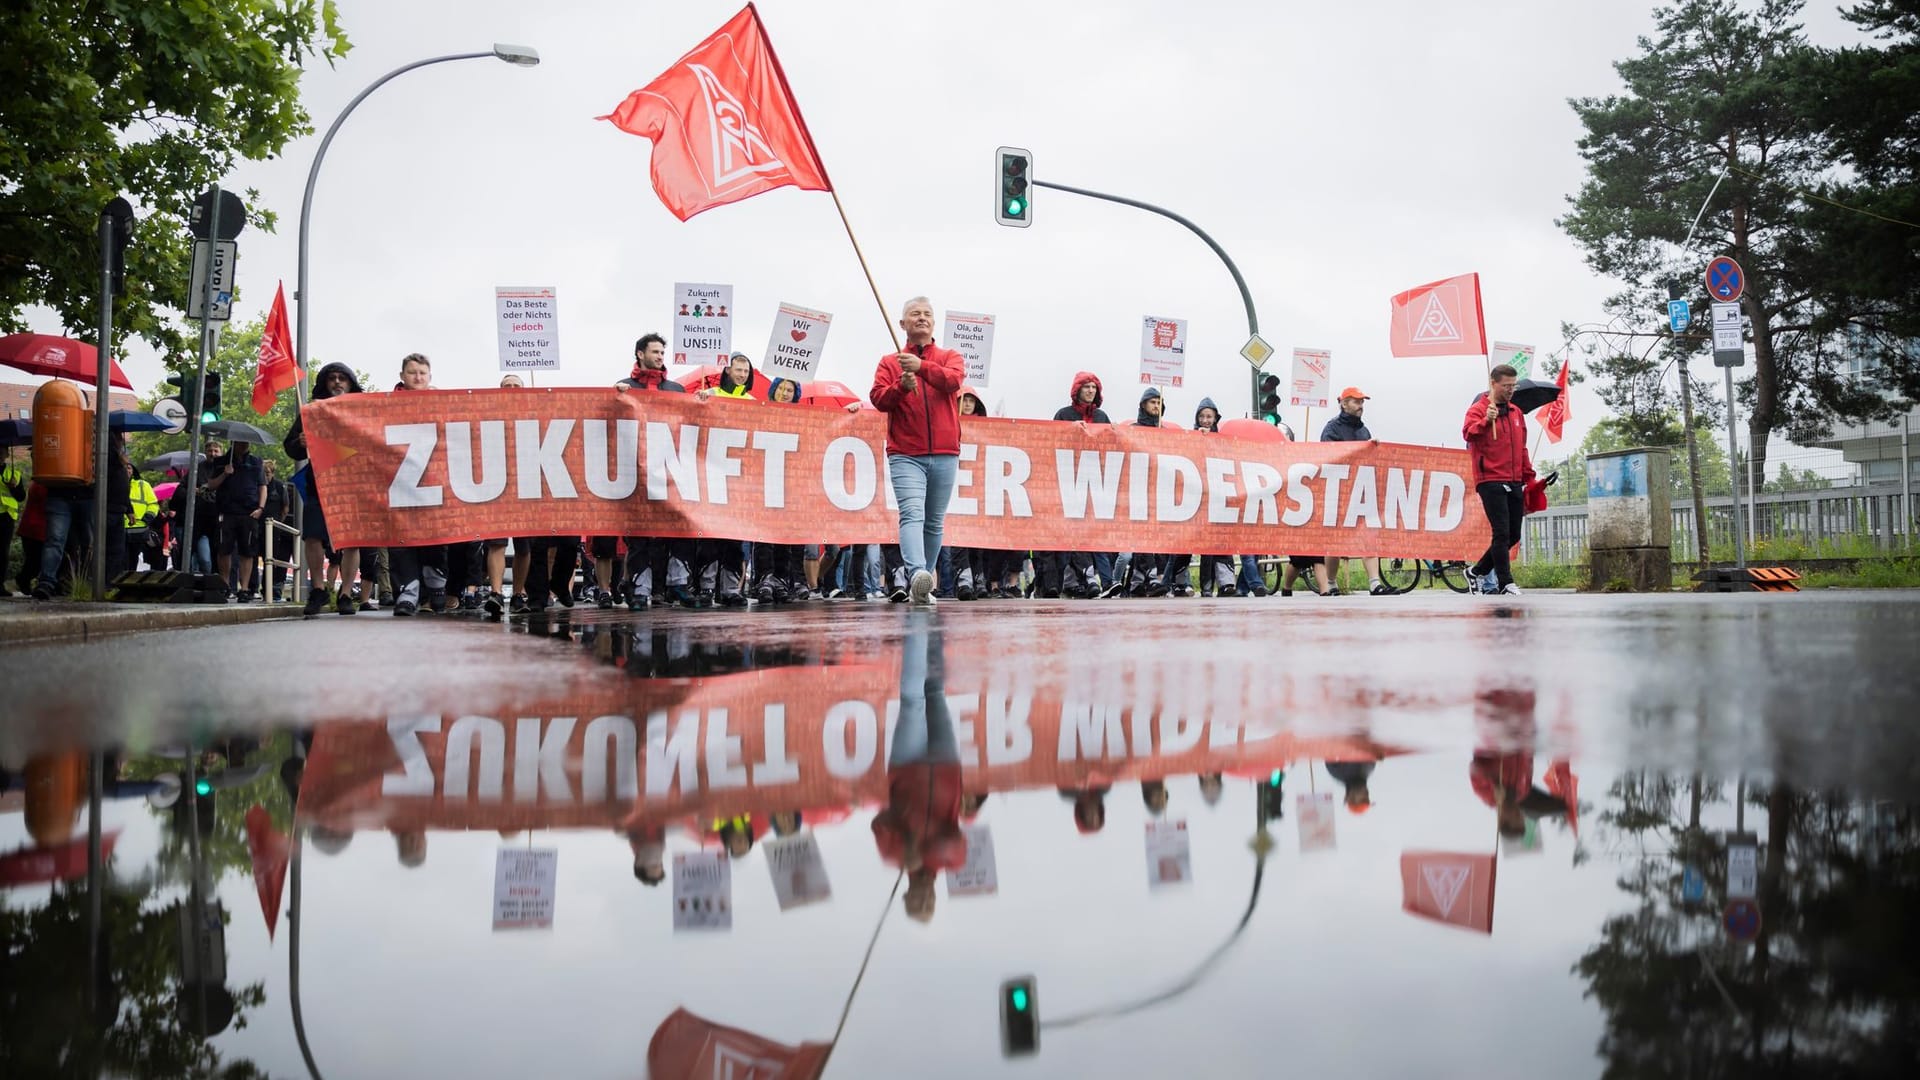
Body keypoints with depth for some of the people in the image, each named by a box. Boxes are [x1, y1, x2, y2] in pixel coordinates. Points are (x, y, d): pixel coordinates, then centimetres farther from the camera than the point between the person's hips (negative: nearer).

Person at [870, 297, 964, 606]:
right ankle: (917, 574, -37)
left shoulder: (950, 357, 14)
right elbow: (878, 399, 1)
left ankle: (922, 585, 16)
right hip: (905, 455, -2)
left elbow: (953, 380, -9)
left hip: (944, 454, 2)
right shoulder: (889, 362, 14)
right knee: (912, 514, -21)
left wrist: (921, 366, -25)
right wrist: (902, 386, -18)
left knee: (935, 522, 7)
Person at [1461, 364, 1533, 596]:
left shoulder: (1516, 412, 18)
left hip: (1514, 483, 7)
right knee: (1502, 533, -11)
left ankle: (1477, 571, 21)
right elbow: (1468, 433, -24)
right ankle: (1505, 582, -5)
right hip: (1491, 481, -7)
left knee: (1513, 535, 7)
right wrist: (1486, 421, -42)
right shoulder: (1478, 409, -3)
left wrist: (1528, 477, 19)